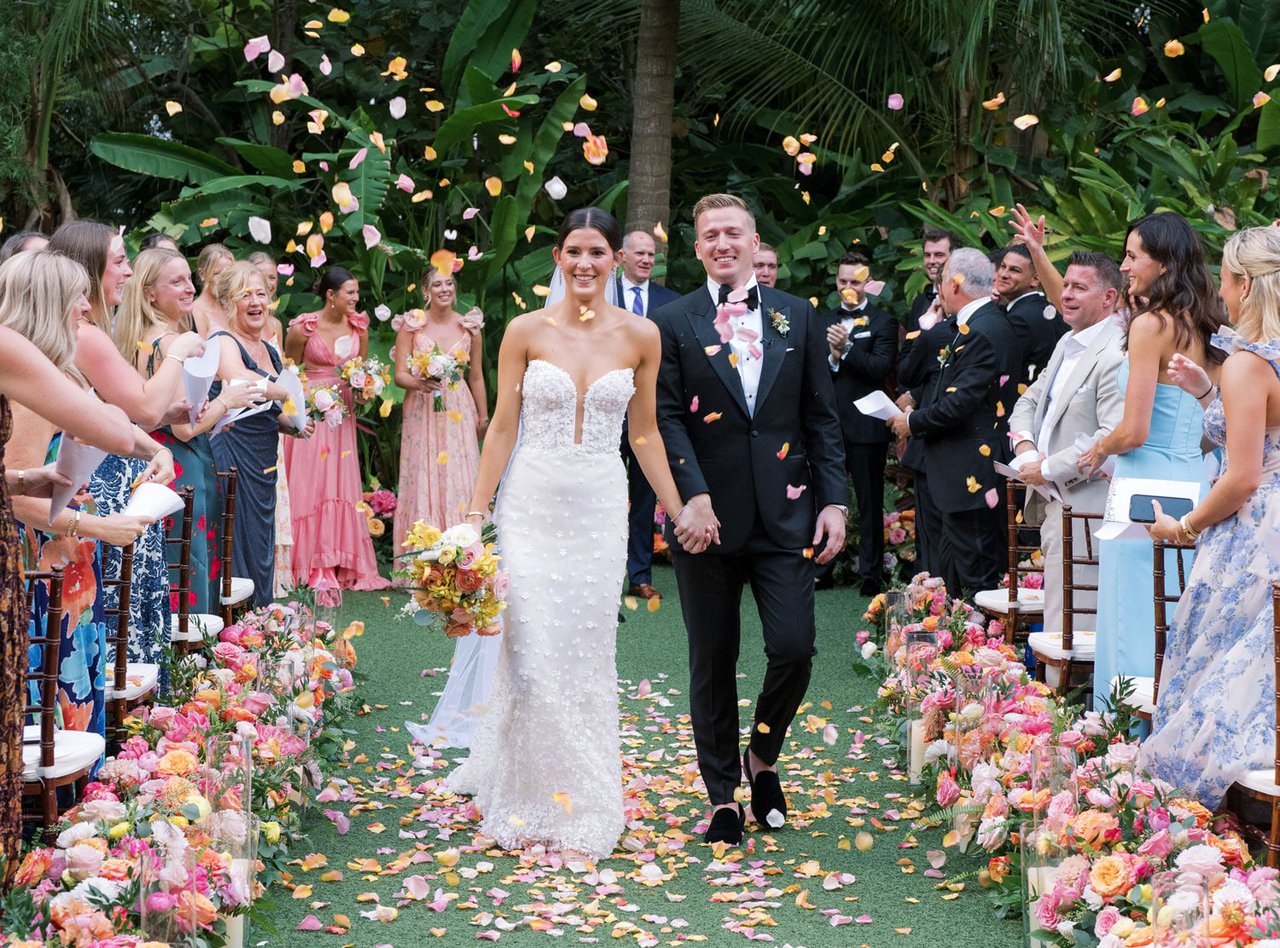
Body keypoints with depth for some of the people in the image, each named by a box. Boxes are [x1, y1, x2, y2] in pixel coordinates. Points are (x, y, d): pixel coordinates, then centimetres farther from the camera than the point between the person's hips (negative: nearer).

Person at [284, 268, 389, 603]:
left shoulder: (359, 327, 4)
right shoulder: (303, 328, -10)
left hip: (342, 413, 5)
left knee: (341, 485, 7)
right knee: (310, 485, -4)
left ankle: (340, 563, 14)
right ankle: (312, 566, 0)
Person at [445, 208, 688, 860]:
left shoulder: (640, 336, 3)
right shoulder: (526, 332, -1)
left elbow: (645, 435, 9)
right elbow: (502, 428, 1)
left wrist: (682, 513, 9)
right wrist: (474, 515, -3)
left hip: (601, 508, 1)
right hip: (532, 503, -1)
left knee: (588, 655, 4)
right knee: (532, 653, -4)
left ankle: (582, 805, 18)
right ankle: (527, 800, 13)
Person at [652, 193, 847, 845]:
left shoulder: (797, 317, 9)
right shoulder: (673, 323, 3)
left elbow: (822, 417, 8)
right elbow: (667, 419, -5)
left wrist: (833, 499, -1)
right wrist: (693, 496, -18)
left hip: (784, 515, 1)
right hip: (709, 517, -1)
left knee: (793, 647, -7)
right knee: (713, 663, 7)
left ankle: (763, 757, 22)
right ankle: (723, 797, 21)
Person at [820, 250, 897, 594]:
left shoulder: (883, 322, 0)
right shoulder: (825, 322, 13)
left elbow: (881, 368, -11)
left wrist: (846, 348, -19)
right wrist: (832, 357, -12)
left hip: (866, 426, -4)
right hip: (830, 423, 4)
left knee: (870, 502, 4)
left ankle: (871, 573, 9)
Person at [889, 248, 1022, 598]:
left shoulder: (981, 331, -18)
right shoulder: (988, 323, 15)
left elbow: (959, 403, -21)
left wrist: (913, 422, -8)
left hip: (971, 476, -11)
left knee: (976, 574, -5)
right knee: (949, 565, 16)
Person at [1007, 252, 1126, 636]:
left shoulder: (1116, 356, -16)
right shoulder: (1067, 344, 16)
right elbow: (1028, 402, 23)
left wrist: (1048, 469, -16)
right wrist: (1025, 445, 1)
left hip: (1083, 512, -10)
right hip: (1053, 505, 10)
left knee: (1065, 632, -8)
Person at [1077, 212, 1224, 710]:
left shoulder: (1151, 324, -14)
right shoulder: (1201, 327, 10)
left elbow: (1134, 431, -18)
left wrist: (1098, 451, 5)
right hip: (1193, 478, 9)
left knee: (1134, 620, -2)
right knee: (1180, 624, 15)